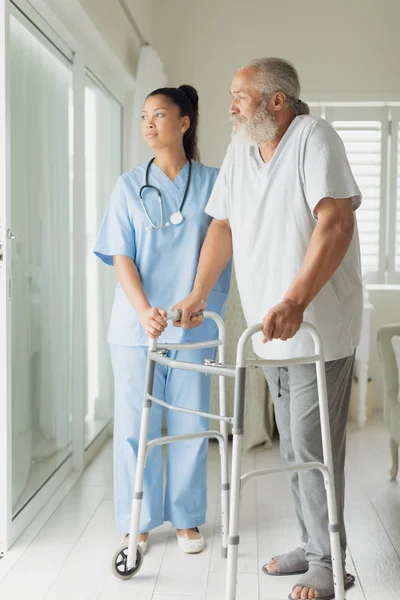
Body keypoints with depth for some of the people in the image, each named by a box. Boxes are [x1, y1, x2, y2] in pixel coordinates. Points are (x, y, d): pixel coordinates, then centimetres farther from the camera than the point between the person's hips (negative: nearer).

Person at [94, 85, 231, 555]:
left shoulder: (212, 183, 4)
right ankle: (137, 522, 20)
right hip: (135, 324, 0)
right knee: (135, 425, 4)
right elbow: (121, 257, -4)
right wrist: (144, 311, -20)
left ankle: (186, 519, 24)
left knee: (190, 425, 7)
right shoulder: (129, 186, 4)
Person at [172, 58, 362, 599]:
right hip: (272, 330, 7)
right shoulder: (240, 149, 10)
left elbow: (336, 223, -24)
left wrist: (294, 302, -32)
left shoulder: (313, 137, -13)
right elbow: (224, 224, 16)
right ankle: (312, 547, 30)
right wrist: (199, 294, 11)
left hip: (318, 326, -7)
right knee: (292, 448, 15)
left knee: (313, 448, -2)